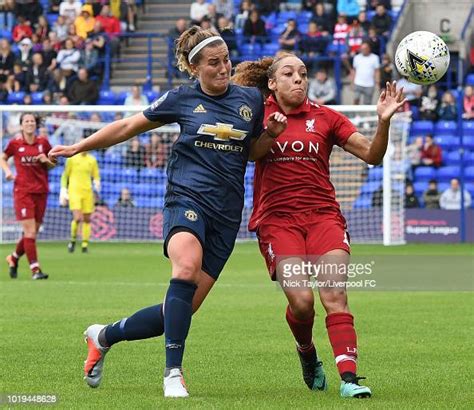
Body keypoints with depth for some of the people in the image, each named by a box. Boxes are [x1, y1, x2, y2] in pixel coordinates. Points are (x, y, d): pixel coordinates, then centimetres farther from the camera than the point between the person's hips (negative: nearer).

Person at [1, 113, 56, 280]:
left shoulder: (43, 142, 4)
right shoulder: (15, 143, -1)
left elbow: (52, 165, 14)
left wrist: (46, 161, -8)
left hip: (41, 191, 3)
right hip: (23, 192, -3)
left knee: (32, 232, 7)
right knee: (30, 231, -12)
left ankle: (13, 258, 32)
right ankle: (35, 269, -10)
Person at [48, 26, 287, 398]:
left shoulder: (251, 99, 10)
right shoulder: (182, 99, 4)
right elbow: (129, 127, 13)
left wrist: (271, 133, 3)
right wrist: (79, 147, 12)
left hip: (226, 214, 3)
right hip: (186, 199, -3)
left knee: (181, 311, -2)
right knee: (187, 267, -36)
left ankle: (105, 336, 22)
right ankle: (173, 372, -31)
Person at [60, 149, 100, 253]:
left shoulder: (92, 160, 11)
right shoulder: (72, 159, 2)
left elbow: (96, 176, 17)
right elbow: (65, 176, 6)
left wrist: (97, 183, -6)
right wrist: (63, 191, 0)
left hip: (87, 192, 3)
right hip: (74, 191, -3)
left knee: (87, 219, 2)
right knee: (77, 218, -17)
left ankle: (85, 245, 11)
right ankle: (73, 240, 4)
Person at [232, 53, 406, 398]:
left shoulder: (325, 117, 8)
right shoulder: (258, 117, 6)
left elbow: (372, 155, 5)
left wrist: (384, 121, -14)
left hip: (323, 215, 1)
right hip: (277, 219, -1)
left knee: (334, 295, -17)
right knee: (301, 300, -16)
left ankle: (349, 377, -22)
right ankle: (308, 354, 15)